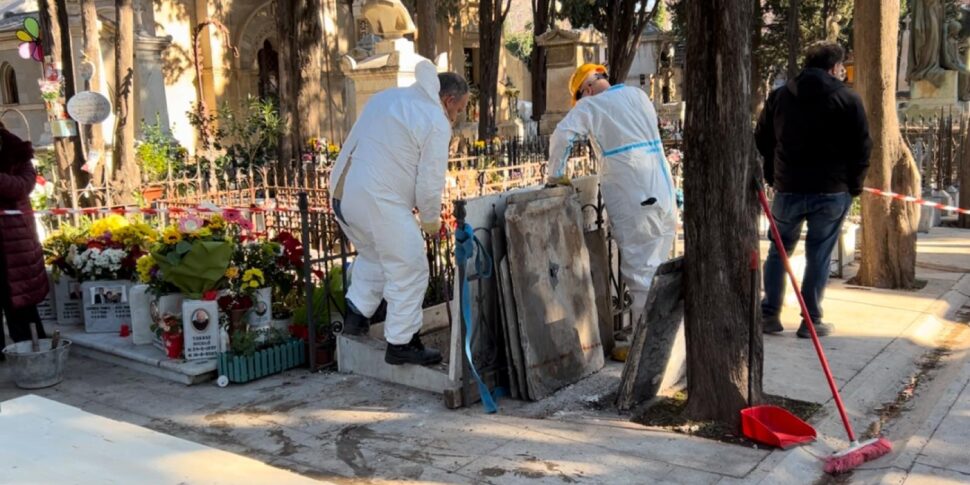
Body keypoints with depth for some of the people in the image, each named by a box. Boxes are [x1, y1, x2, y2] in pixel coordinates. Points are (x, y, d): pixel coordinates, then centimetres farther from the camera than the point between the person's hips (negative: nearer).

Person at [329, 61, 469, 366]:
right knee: (409, 272, 4)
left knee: (372, 255, 29)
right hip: (379, 202, -9)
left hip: (341, 190, 9)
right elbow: (430, 183, -8)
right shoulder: (436, 123, -7)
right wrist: (431, 221, 8)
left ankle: (356, 315, 31)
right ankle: (401, 344, 11)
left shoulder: (387, 97, 18)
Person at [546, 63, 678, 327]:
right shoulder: (638, 95, 15)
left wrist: (556, 174, -1)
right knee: (657, 265, 15)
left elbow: (562, 135, -13)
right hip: (664, 190, 6)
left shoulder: (590, 106, -2)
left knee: (639, 268, -3)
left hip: (633, 197, -6)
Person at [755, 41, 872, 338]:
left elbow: (762, 141, 8)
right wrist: (854, 187, 5)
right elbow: (862, 148, -5)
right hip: (832, 192, -2)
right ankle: (811, 322, 9)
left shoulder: (779, 96, 5)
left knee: (779, 250, 14)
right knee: (819, 256, 5)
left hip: (788, 190, 2)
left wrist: (773, 178, 14)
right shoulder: (848, 99, -4)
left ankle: (770, 315, 13)